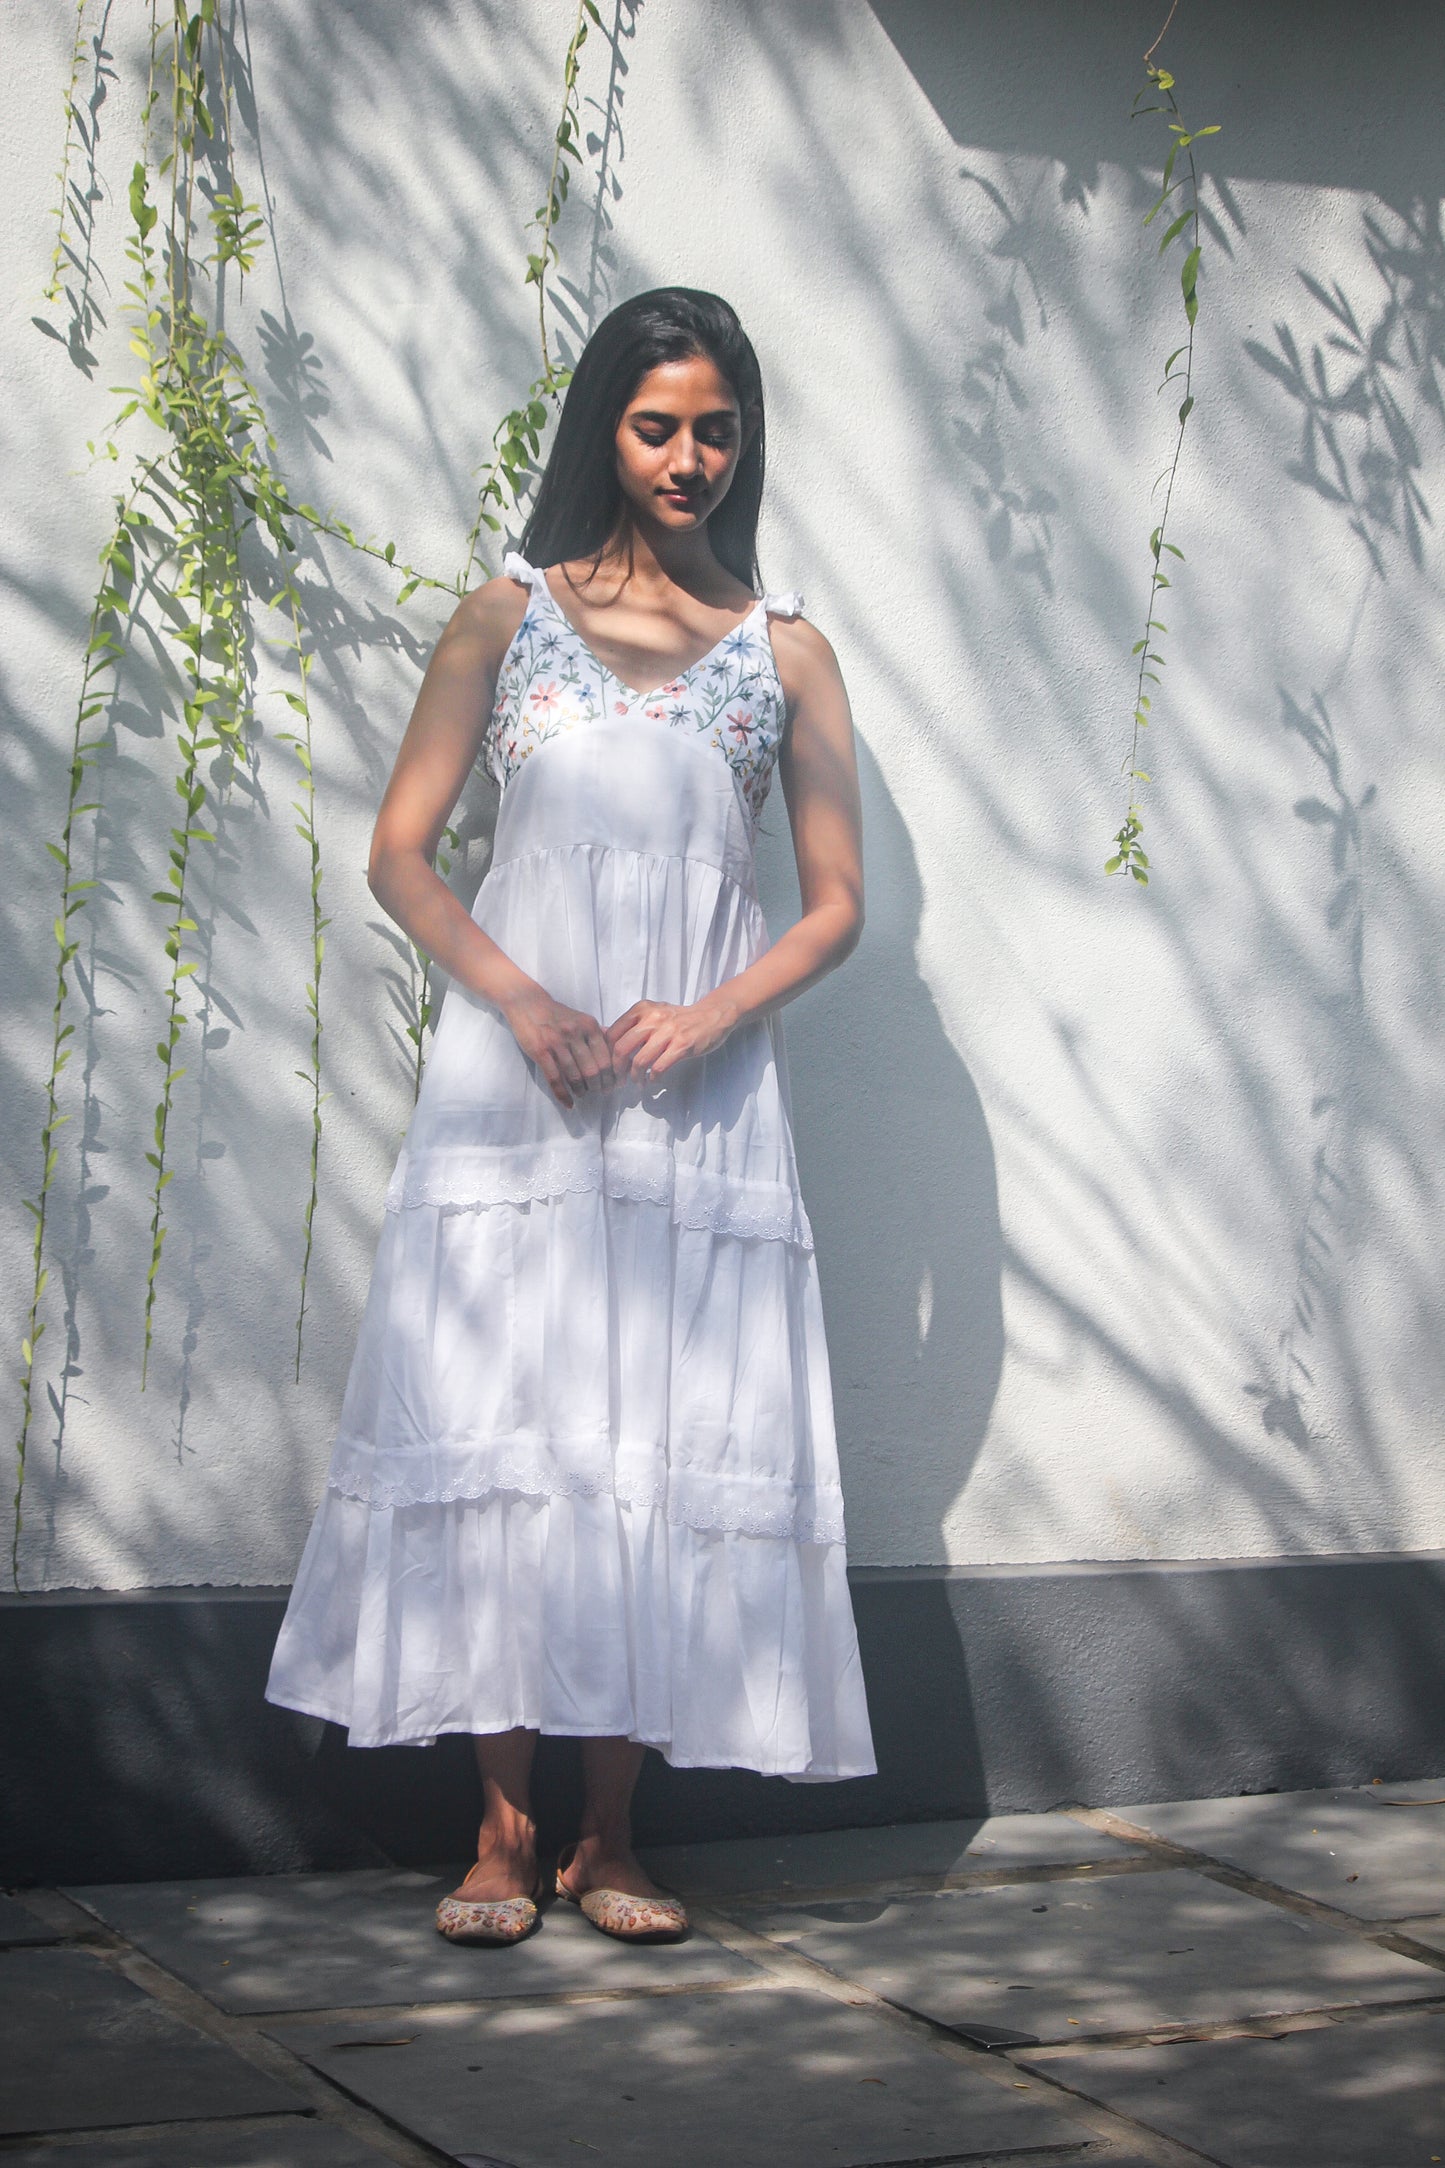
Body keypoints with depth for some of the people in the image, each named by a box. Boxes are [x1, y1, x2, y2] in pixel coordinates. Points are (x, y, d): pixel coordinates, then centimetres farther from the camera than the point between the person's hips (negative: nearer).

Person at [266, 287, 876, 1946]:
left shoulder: (782, 654, 10)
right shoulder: (508, 619, 7)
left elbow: (835, 903, 8)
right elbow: (400, 855, 3)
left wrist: (713, 1012, -9)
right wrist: (516, 998, -12)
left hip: (701, 1099, 1)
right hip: (514, 1088, -1)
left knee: (668, 1442, 0)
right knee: (501, 1427, -4)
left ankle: (609, 1835, 8)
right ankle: (505, 1828, 3)